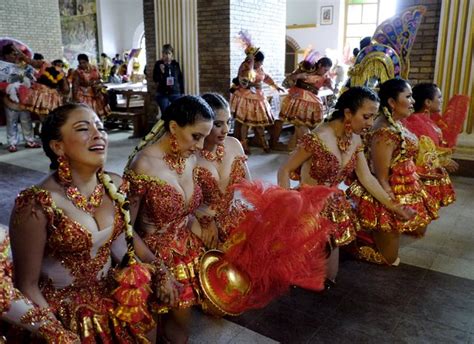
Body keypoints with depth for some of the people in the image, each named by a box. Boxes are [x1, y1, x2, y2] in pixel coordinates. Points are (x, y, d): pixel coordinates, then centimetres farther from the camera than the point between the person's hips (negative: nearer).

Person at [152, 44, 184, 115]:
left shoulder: (175, 64, 6)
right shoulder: (158, 64, 1)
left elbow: (181, 79, 8)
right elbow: (155, 79, -1)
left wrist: (182, 93, 5)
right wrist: (161, 72, -18)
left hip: (175, 93, 1)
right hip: (162, 94, -1)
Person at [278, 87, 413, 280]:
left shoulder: (355, 140, -2)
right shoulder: (317, 139, -25)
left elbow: (367, 178, 7)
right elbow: (284, 171, -17)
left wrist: (392, 205, 7)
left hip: (334, 205, 7)